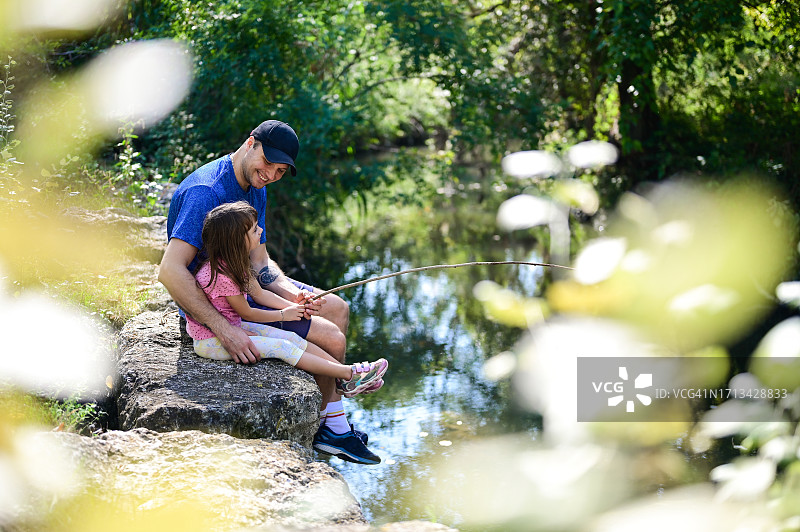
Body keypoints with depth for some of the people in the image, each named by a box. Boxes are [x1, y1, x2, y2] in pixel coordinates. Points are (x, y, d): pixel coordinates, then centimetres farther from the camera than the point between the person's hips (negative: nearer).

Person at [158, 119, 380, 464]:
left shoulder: (255, 189, 5)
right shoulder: (205, 192, -26)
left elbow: (259, 263, 6)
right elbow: (170, 271, -35)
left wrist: (294, 295, -15)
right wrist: (224, 330, -39)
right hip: (213, 305, -10)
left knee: (336, 308, 15)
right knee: (331, 339, -11)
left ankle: (335, 426, 16)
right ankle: (322, 428, 14)